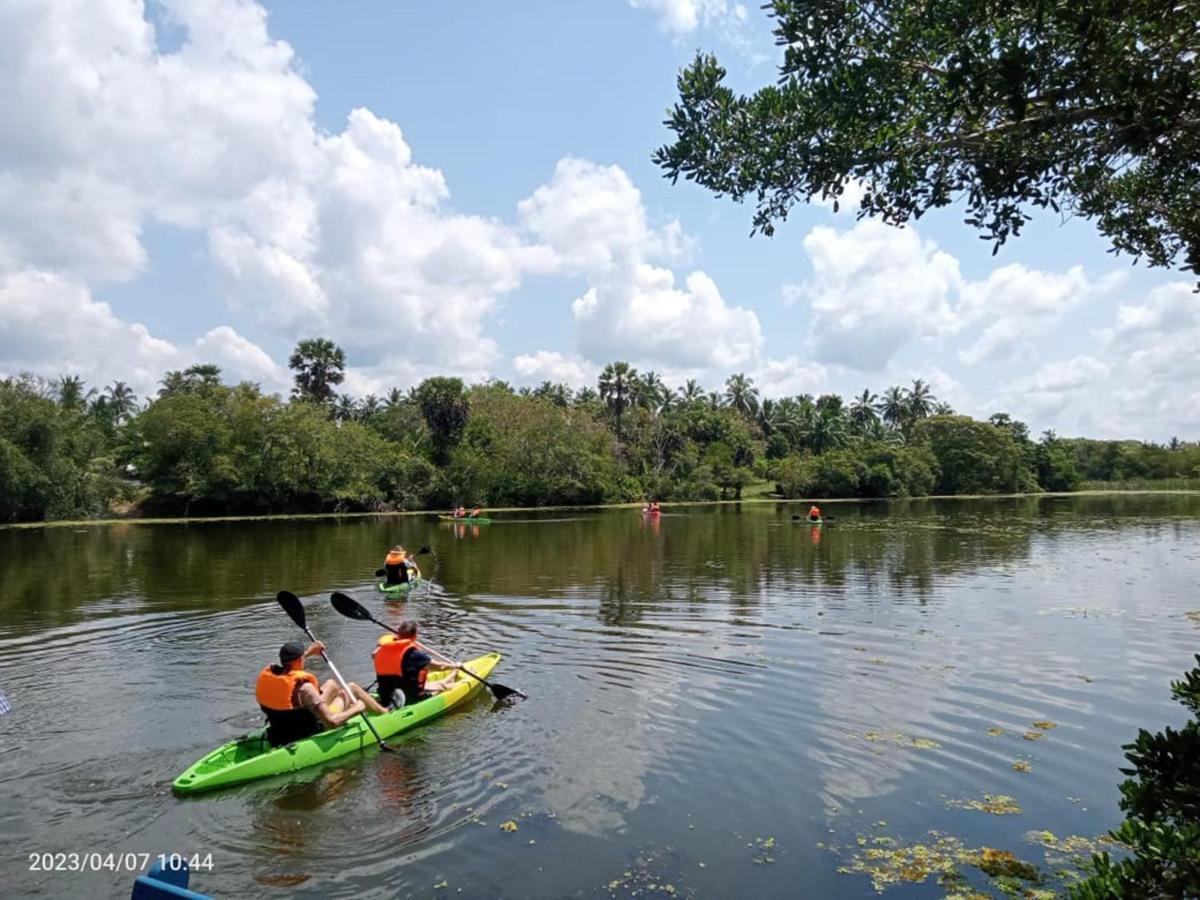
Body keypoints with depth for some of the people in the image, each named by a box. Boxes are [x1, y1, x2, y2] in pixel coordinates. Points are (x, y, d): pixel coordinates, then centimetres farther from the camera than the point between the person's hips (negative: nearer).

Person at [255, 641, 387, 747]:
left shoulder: (265, 676, -12)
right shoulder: (303, 688, -34)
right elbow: (332, 722, -34)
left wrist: (308, 652, 22)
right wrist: (356, 708, -17)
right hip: (308, 735, -7)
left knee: (331, 684, 24)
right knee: (352, 688, 7)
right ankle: (385, 713, 31)